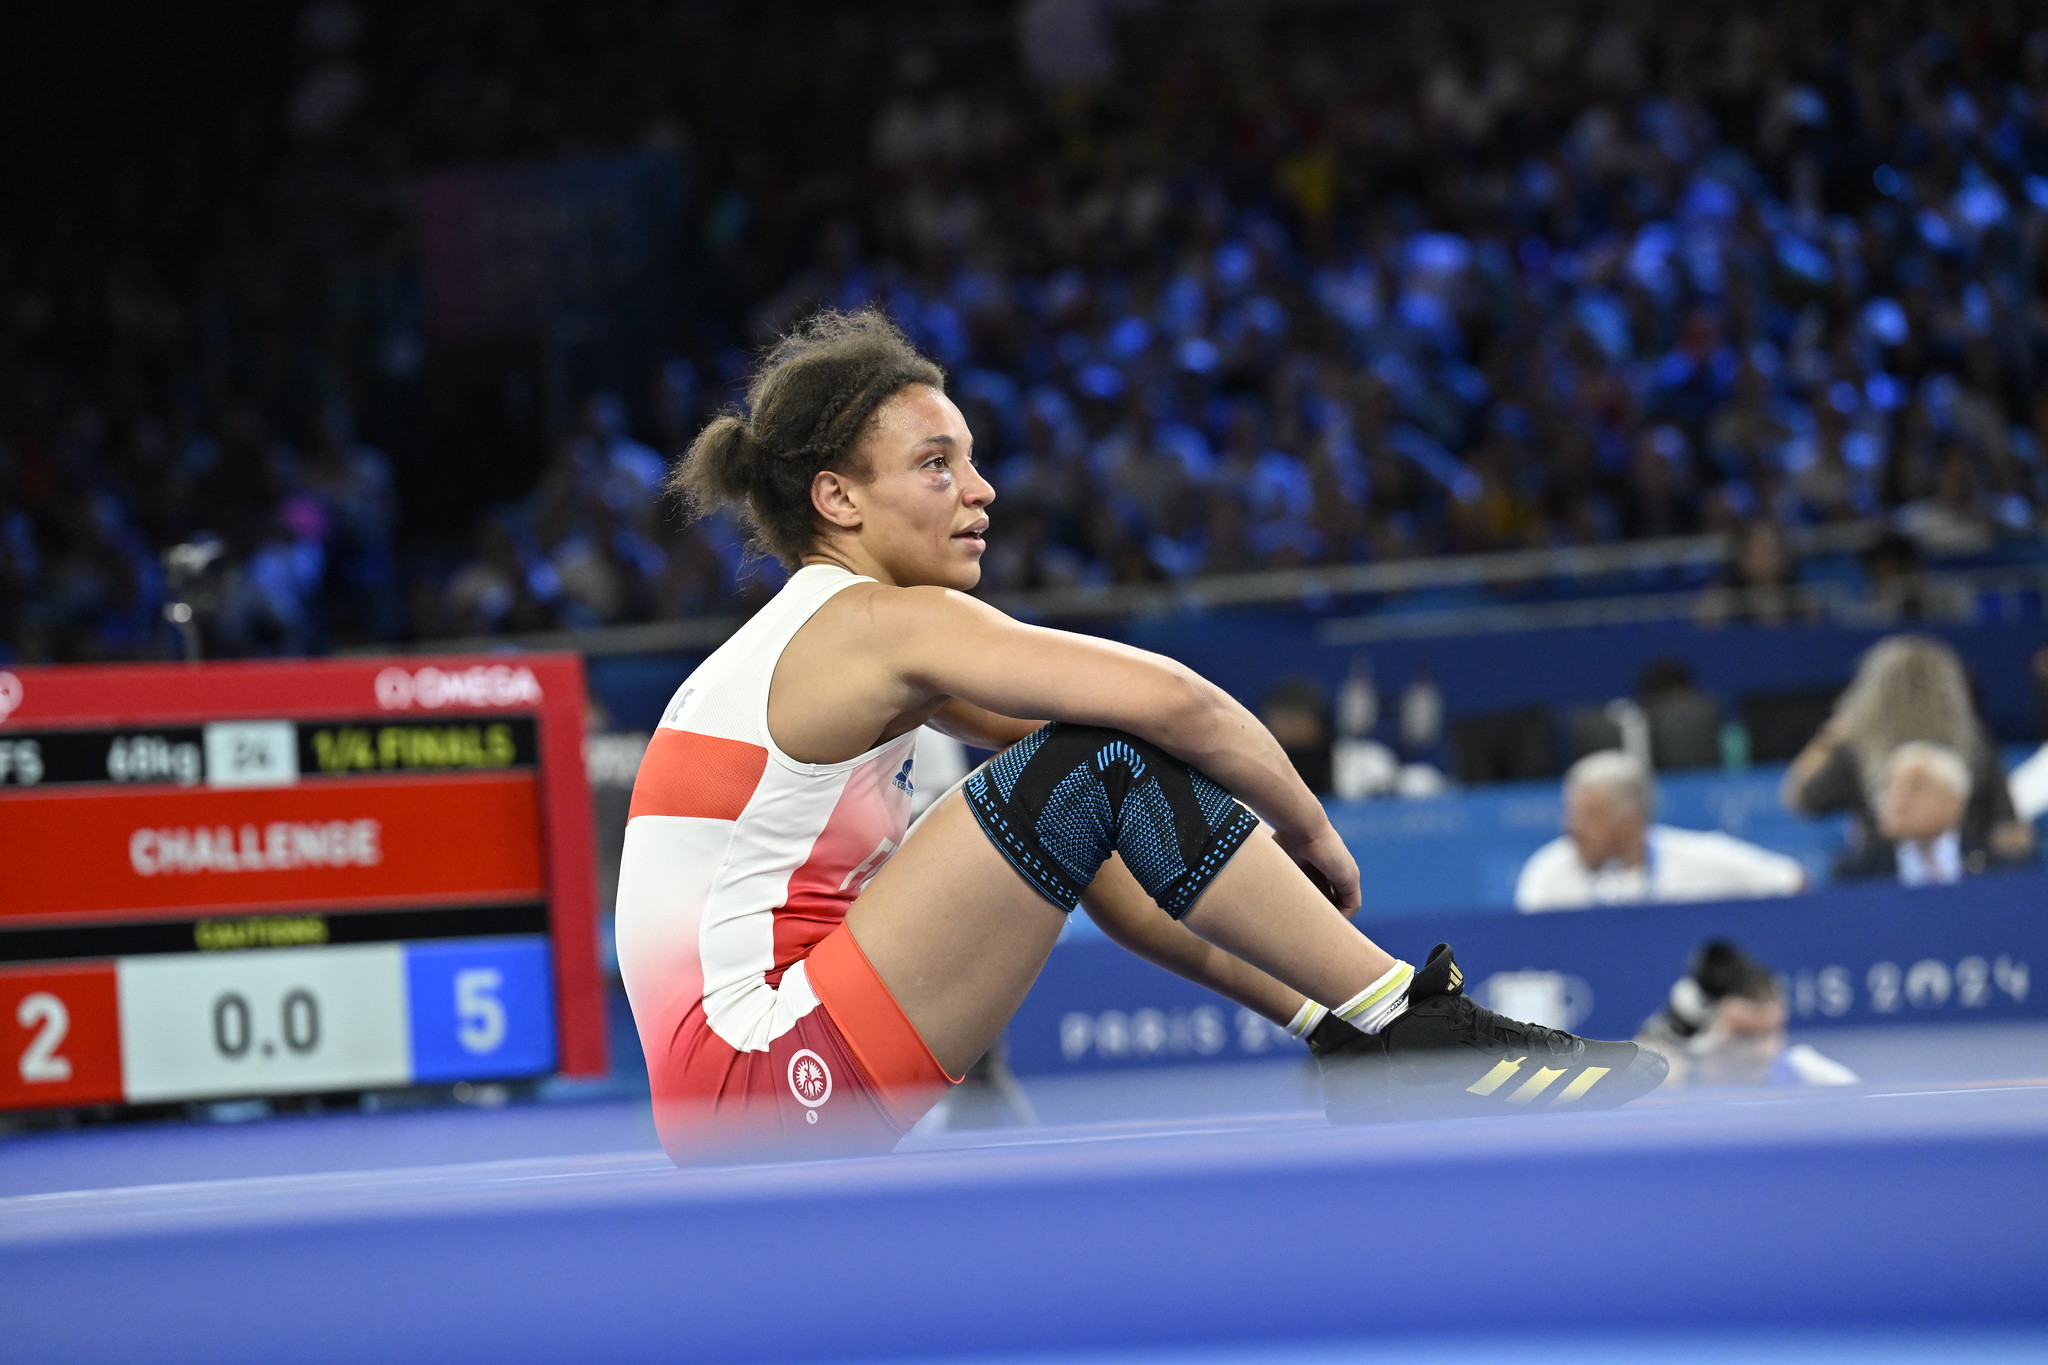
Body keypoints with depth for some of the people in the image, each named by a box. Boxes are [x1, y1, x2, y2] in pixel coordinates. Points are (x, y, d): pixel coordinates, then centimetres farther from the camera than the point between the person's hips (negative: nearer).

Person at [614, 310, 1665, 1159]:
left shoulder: (812, 639, 18)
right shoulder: (882, 623, -10)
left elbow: (1046, 737, 25)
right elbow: (1165, 700, -18)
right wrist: (1310, 832, -3)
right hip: (775, 1081, -10)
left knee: (1083, 811, 21)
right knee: (1099, 771, -14)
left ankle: (1344, 1039, 19)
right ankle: (1419, 1031, -10)